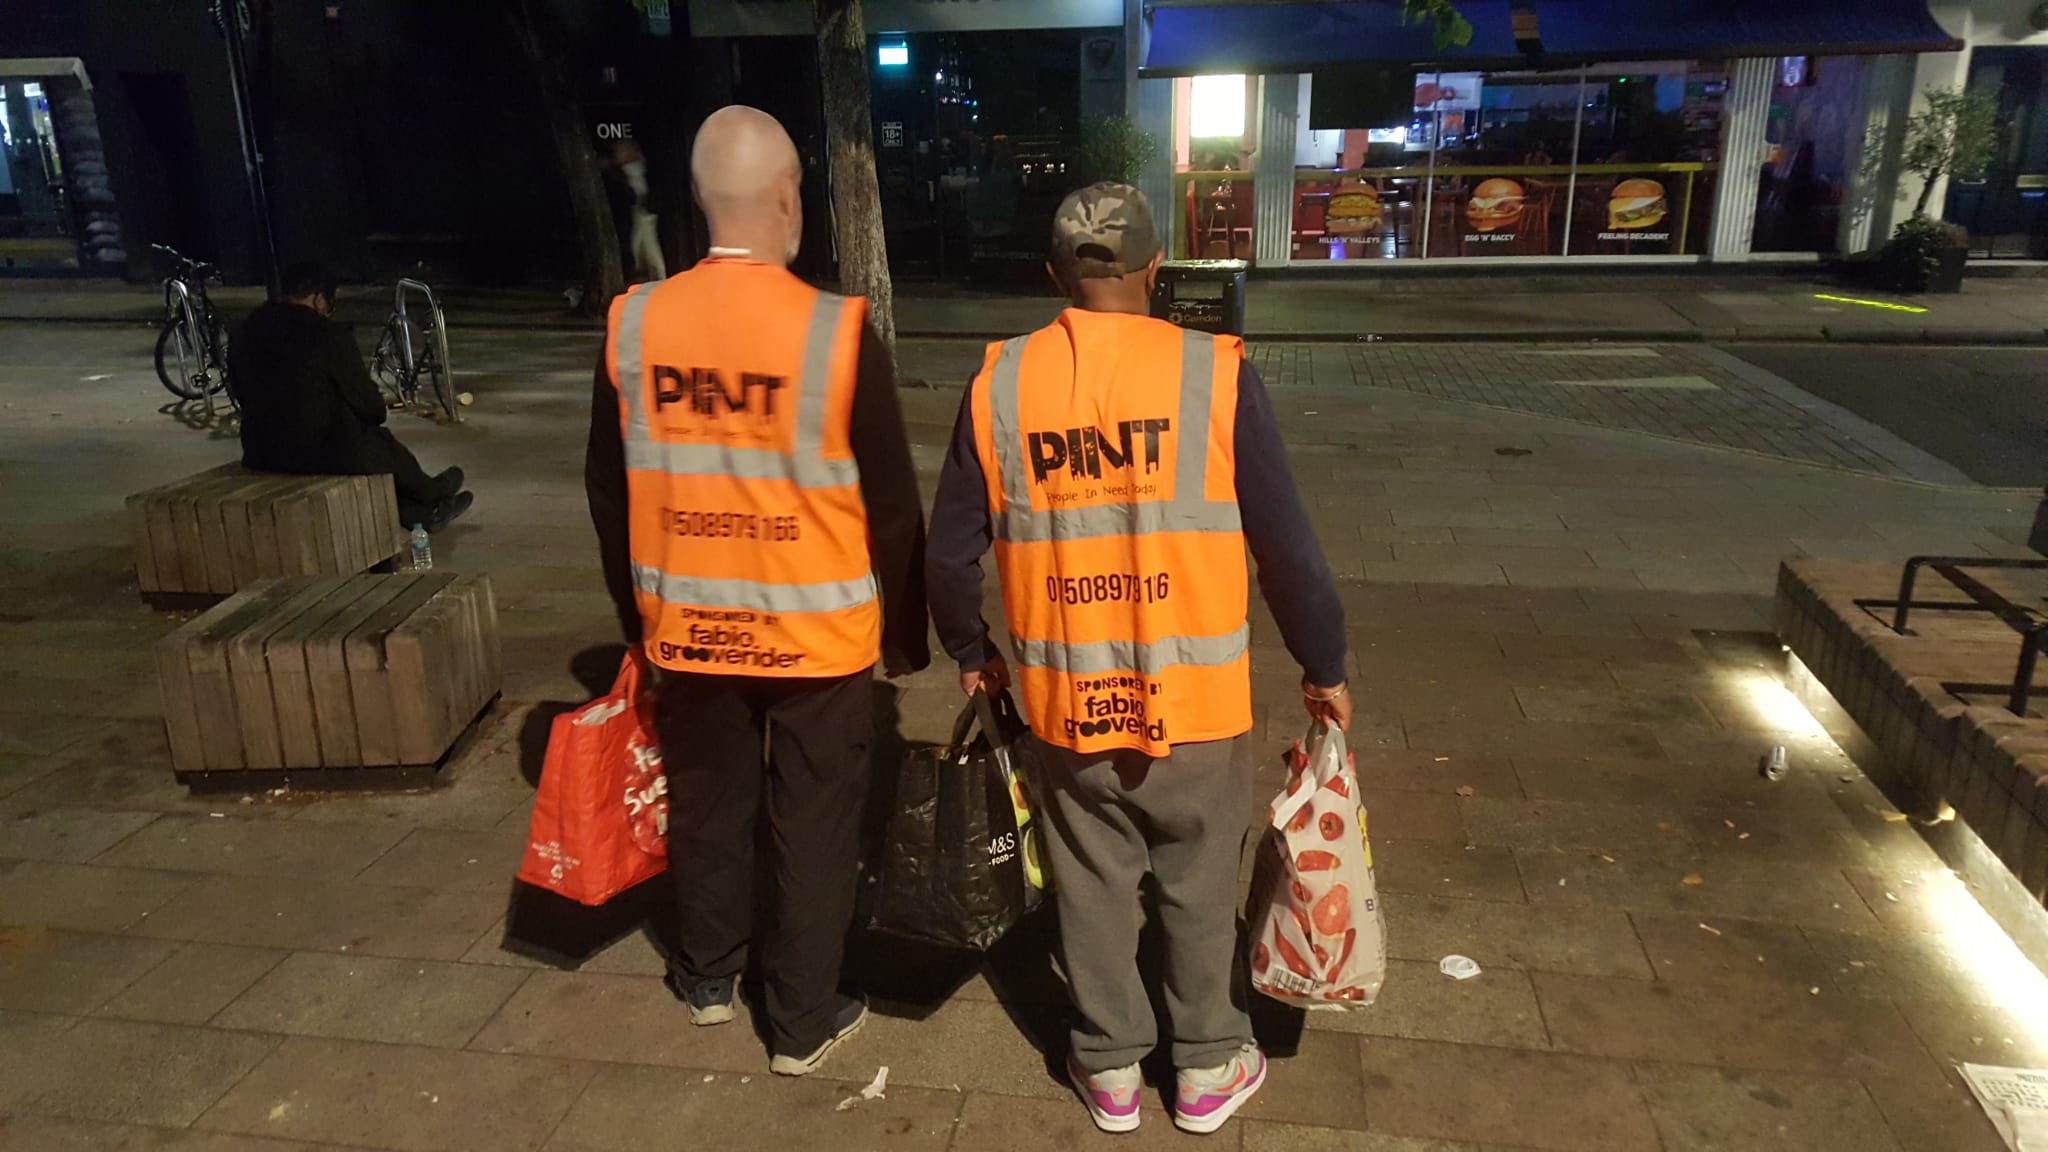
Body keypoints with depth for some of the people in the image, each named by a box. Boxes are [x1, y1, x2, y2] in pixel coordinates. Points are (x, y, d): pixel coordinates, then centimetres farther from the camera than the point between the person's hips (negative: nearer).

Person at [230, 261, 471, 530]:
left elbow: (243, 396, 16)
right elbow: (365, 401, -10)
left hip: (261, 452, 6)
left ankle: (420, 512, 36)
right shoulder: (328, 334, -16)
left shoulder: (245, 333, 4)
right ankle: (430, 495, 50)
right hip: (324, 452, -6)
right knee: (382, 443, 24)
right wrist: (377, 411, 14)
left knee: (371, 440, 28)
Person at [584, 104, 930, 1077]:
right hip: (818, 633, -3)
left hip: (690, 629, 4)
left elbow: (609, 493, 4)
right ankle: (804, 1023, 27)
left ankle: (708, 976, 42)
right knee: (812, 827, 12)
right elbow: (892, 506, -11)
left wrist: (638, 616, 17)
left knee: (708, 806, 22)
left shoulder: (634, 325, -5)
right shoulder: (838, 332, -17)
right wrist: (904, 635, 3)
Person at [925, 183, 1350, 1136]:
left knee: (1093, 886, 19)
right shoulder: (1214, 374, -12)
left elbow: (950, 553, 0)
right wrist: (1324, 667, 6)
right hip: (1194, 699, -1)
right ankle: (1208, 1068, 36)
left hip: (1065, 700, 2)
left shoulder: (998, 382, -6)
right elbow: (1287, 547, -8)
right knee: (1198, 887, 18)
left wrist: (972, 655, 18)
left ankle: (1110, 1067, 36)